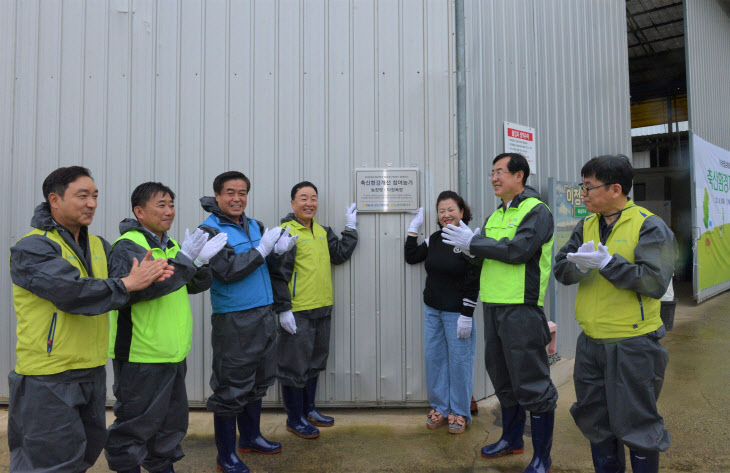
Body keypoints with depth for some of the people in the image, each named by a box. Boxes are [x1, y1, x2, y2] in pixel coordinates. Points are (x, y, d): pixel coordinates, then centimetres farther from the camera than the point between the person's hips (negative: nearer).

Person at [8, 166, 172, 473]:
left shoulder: (98, 245, 11)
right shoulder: (31, 249, -14)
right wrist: (127, 284, -22)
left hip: (92, 371, 8)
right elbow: (71, 292, -27)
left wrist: (149, 269, -23)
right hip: (48, 378, -7)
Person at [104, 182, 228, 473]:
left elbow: (195, 285, 12)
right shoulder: (127, 246, -14)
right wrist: (183, 259, -31)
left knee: (172, 419, 21)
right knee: (135, 423, 5)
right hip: (140, 356, -9)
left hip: (173, 353, 9)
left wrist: (201, 262, -8)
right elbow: (136, 288, -31)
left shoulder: (170, 244, 12)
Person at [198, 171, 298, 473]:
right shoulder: (209, 230, -10)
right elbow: (228, 270, -21)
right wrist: (261, 249, -17)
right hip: (234, 320, -7)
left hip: (265, 314, 8)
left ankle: (251, 437, 38)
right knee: (231, 388, 3)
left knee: (258, 382, 19)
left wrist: (281, 247, -5)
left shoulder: (254, 225, 11)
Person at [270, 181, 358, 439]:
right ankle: (295, 419, 20)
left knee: (315, 362, 19)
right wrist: (283, 309, -18)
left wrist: (351, 228, 12)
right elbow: (277, 274, -15)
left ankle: (308, 409, 36)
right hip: (297, 313, -8)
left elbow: (340, 254, 18)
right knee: (295, 365, 4)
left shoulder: (322, 231, 12)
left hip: (322, 310, 8)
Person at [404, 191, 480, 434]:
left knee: (459, 362, 3)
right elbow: (411, 257, 13)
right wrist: (413, 229, 8)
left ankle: (459, 413, 20)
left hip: (457, 313, -6)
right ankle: (439, 407, 26)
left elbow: (474, 282, -13)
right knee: (434, 359, 11)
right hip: (432, 311, 6)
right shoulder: (434, 239, 7)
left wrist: (466, 316, -16)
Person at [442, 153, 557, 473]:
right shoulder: (497, 214, 17)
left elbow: (518, 249, -22)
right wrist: (469, 241, -4)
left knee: (530, 383, 0)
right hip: (493, 306, 9)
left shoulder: (537, 211, -8)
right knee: (503, 377, 19)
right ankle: (511, 438, 37)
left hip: (521, 308, -8)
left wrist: (472, 242, -16)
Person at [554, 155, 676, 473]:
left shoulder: (650, 227, -9)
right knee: (595, 420, 18)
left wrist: (606, 262, -23)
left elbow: (655, 282, -18)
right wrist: (579, 264, -18)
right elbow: (561, 270, 3)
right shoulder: (586, 226, 9)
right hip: (590, 342, 6)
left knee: (635, 423, 6)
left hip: (633, 344, -6)